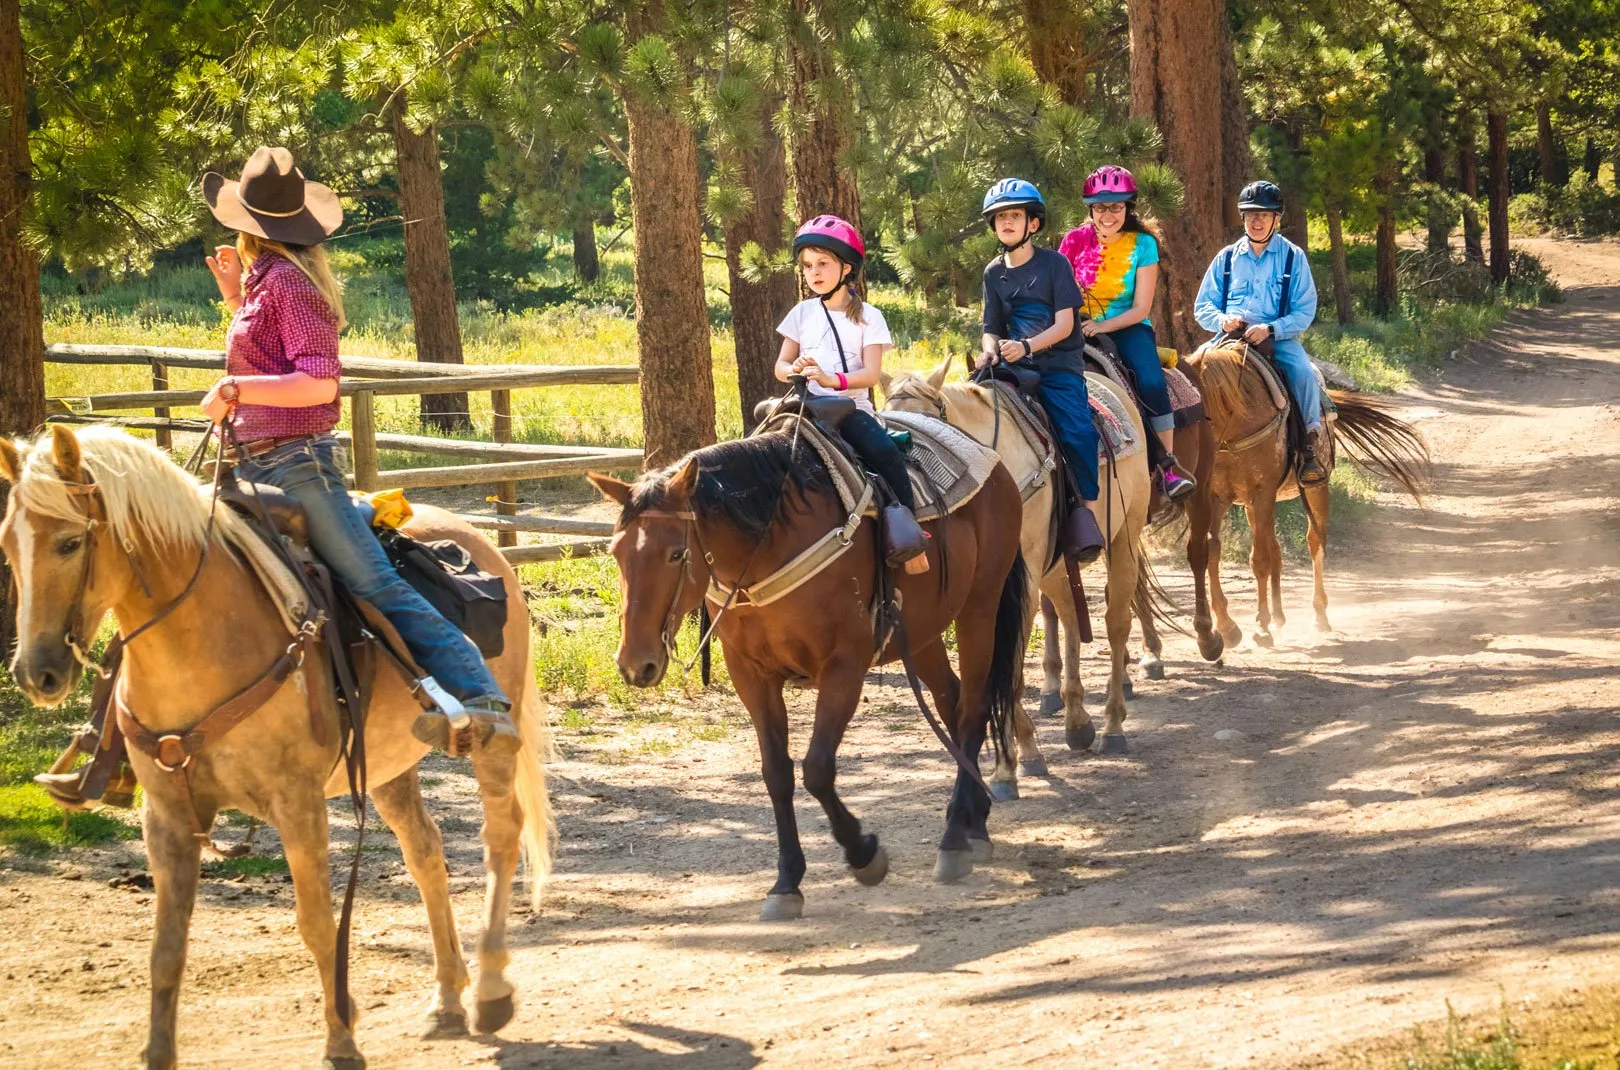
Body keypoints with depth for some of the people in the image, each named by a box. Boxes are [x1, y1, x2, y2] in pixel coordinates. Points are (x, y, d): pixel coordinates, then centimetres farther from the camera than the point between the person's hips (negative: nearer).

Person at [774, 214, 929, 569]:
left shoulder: (867, 317, 3)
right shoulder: (802, 314, 12)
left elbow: (872, 373, -7)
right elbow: (780, 366, 12)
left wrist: (833, 379, -25)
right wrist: (794, 370, -13)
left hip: (852, 405, -2)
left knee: (884, 451, -30)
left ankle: (907, 528, -24)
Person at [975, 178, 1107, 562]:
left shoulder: (1054, 264, -1)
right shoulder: (994, 273, 12)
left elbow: (1063, 325, -8)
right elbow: (992, 328, 13)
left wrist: (1026, 346, -23)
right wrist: (990, 350, -11)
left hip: (1058, 364, -4)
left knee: (1077, 431, -26)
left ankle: (1087, 513, -19)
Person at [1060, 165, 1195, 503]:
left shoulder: (1142, 245, -3)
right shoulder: (1075, 241, 2)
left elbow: (1141, 308, -6)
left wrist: (1103, 326, -21)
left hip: (1128, 329, -2)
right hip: (1080, 329, 2)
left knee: (1151, 380, -30)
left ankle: (1167, 464, -21)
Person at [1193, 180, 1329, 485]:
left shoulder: (1293, 257, 5)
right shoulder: (1227, 258, 12)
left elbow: (1305, 311, -1)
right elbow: (1202, 306, 13)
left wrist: (1271, 329, -18)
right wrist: (1222, 320, -11)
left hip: (1279, 337, -2)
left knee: (1303, 372, -31)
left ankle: (1312, 446, -23)